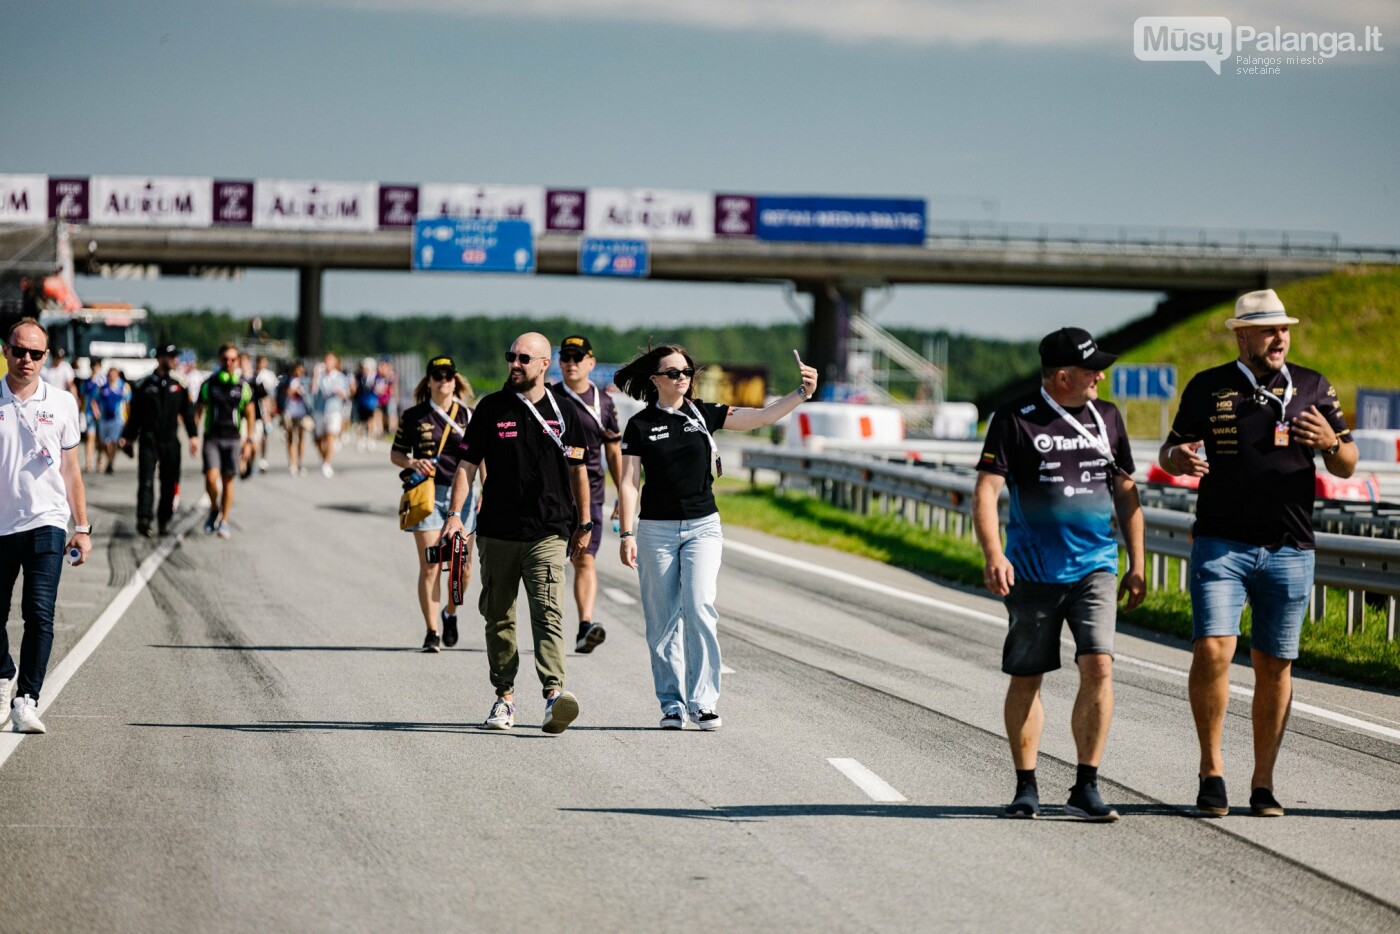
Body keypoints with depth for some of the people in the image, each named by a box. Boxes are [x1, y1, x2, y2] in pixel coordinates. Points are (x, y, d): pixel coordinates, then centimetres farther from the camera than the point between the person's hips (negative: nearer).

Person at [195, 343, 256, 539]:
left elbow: (249, 413, 9)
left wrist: (248, 441, 3)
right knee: (211, 477, -14)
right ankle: (214, 510, 12)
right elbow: (198, 410, 7)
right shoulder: (209, 384, 2)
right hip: (212, 437, -1)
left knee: (228, 480, 2)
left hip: (233, 439, 1)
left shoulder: (243, 386, 4)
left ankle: (224, 521, 13)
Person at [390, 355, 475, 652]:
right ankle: (432, 632, 1)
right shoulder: (414, 416, 4)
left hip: (460, 493, 1)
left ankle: (450, 613, 29)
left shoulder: (468, 416, 7)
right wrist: (412, 463, -10)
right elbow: (395, 453, 10)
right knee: (430, 567, -5)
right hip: (427, 495, -1)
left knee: (463, 566, 1)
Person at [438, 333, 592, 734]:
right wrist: (455, 513, -8)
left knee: (548, 613, -15)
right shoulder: (491, 408, 5)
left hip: (548, 534, -2)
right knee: (499, 619, 7)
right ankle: (504, 698, 16)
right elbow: (467, 464, 4)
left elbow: (578, 470, 14)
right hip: (497, 532, 2)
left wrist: (584, 524, 15)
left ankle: (555, 693, -27)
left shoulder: (563, 412, 6)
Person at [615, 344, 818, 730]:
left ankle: (703, 701, -10)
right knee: (663, 620, 1)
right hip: (657, 529, -1)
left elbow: (761, 416, 2)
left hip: (703, 526, 1)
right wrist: (627, 534, -9)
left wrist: (802, 393, -11)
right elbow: (629, 482, -2)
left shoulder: (703, 415, 5)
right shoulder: (640, 426, 0)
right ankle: (672, 704, 10)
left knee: (699, 608, -14)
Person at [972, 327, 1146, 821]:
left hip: (1095, 568, 2)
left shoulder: (1107, 418, 10)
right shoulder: (1015, 418, -3)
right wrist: (993, 554, -21)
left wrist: (1136, 564, 15)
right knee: (1025, 680, 5)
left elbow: (1125, 493, 18)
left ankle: (1086, 788, -6)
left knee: (1098, 668, -13)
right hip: (1032, 572, -2)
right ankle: (1026, 788, 18)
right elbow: (986, 490, -7)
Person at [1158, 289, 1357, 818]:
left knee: (1274, 667, 4)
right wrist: (1178, 459, -9)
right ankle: (1211, 768, 0)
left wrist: (1331, 443, -11)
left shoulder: (1313, 388, 9)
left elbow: (1347, 468, 12)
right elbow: (1171, 452, 15)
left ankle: (1263, 784, 14)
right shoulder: (1207, 388, 6)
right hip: (1220, 545, -1)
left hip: (1289, 551, 2)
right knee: (1211, 650, -16)